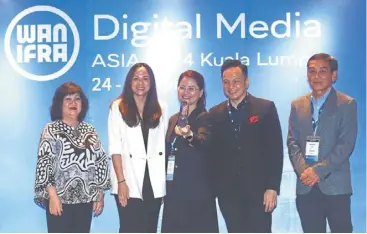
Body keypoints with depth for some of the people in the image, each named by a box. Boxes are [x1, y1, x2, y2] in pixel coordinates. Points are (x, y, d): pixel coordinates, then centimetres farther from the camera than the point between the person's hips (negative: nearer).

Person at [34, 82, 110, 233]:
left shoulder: (90, 131, 11)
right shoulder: (51, 130, -1)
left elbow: (101, 162, 11)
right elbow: (44, 163, -9)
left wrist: (100, 194, 6)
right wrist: (52, 195, -17)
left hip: (85, 199, 4)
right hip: (59, 198, -4)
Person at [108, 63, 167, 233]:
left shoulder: (159, 109, 12)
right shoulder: (118, 107, 1)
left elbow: (163, 146, 10)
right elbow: (115, 148, -4)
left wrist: (164, 180, 2)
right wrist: (121, 181, -13)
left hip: (154, 183, 3)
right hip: (130, 182, -3)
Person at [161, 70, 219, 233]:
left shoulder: (206, 118, -6)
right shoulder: (174, 120, 14)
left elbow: (206, 144, -26)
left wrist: (190, 135, -47)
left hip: (198, 193, -6)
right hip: (174, 193, 6)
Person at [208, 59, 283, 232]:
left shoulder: (266, 108, -2)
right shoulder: (215, 114, 7)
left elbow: (275, 150, -5)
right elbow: (213, 153, 8)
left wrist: (272, 187, -11)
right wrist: (214, 187, 2)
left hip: (258, 190, -3)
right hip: (228, 192, 3)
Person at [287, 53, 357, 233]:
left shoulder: (347, 104, 0)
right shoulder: (297, 105, 12)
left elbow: (346, 144, -9)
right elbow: (292, 142, 6)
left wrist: (319, 170, -17)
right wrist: (303, 170, -11)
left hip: (335, 186, -3)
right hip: (306, 186, 3)